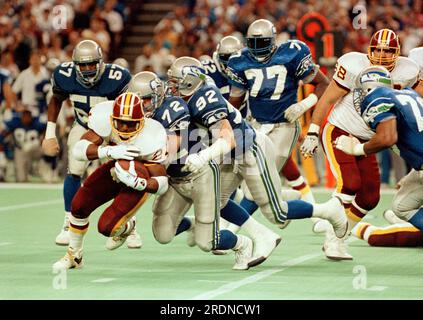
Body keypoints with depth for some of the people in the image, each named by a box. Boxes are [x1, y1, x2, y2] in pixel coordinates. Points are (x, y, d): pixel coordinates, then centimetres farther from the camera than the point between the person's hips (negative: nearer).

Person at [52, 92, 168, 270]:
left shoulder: (150, 139, -37)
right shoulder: (104, 120, -30)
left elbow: (162, 183, -29)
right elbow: (78, 150, -35)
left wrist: (138, 182, -49)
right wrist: (109, 151, -50)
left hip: (140, 178, -4)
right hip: (116, 168, 4)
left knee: (107, 227, -15)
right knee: (79, 205, -2)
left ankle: (127, 227, 24)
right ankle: (74, 256, 23)